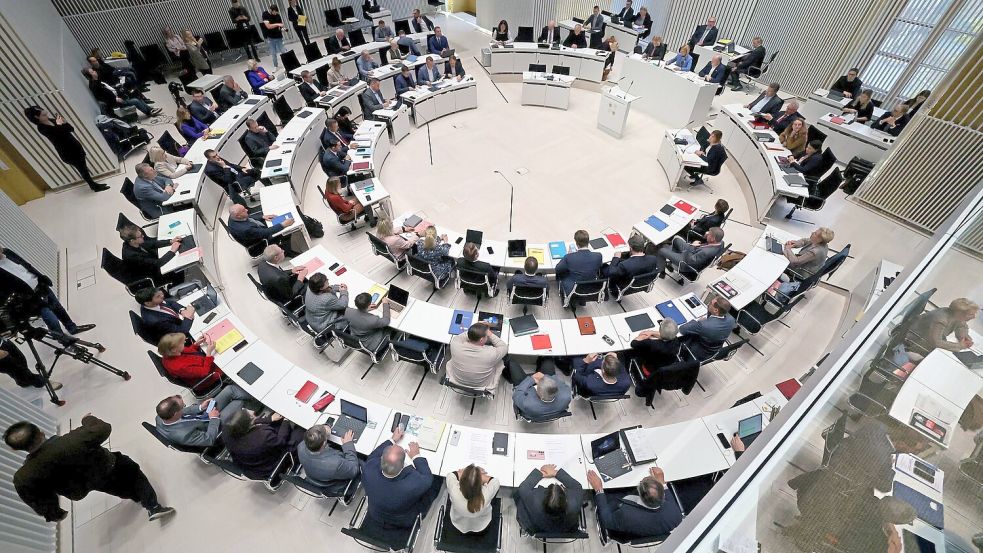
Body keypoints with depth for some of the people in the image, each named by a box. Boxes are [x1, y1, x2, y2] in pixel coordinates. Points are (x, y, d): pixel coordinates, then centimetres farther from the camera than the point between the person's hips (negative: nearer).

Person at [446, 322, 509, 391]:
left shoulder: (455, 346, -32)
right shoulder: (490, 354, -38)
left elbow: (456, 338, -5)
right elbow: (504, 347, -14)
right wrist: (491, 335, -9)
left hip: (457, 381, 2)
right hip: (482, 386, -2)